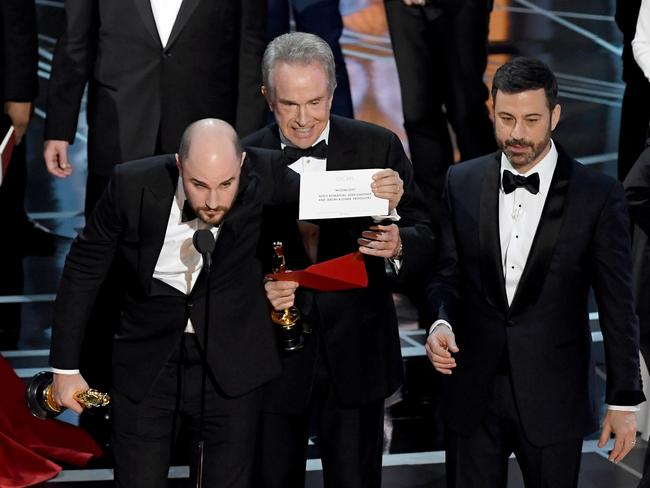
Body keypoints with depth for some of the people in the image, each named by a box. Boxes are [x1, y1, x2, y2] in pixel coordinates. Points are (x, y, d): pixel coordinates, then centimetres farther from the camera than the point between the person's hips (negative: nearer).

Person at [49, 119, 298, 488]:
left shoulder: (263, 176, -17)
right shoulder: (133, 186, -17)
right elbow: (84, 268, -4)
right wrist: (65, 367, 0)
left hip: (230, 364, 1)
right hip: (147, 364, 0)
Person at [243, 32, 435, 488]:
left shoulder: (379, 147, -4)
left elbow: (425, 234, -1)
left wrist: (399, 245, -24)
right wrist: (256, 290, -21)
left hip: (356, 353, 0)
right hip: (273, 356, 0)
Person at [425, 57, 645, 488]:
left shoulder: (598, 195, -6)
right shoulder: (462, 183, 3)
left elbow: (617, 305, -3)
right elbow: (448, 273, 10)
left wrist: (624, 401, -3)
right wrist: (441, 322, -12)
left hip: (553, 399, -2)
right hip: (473, 392, 2)